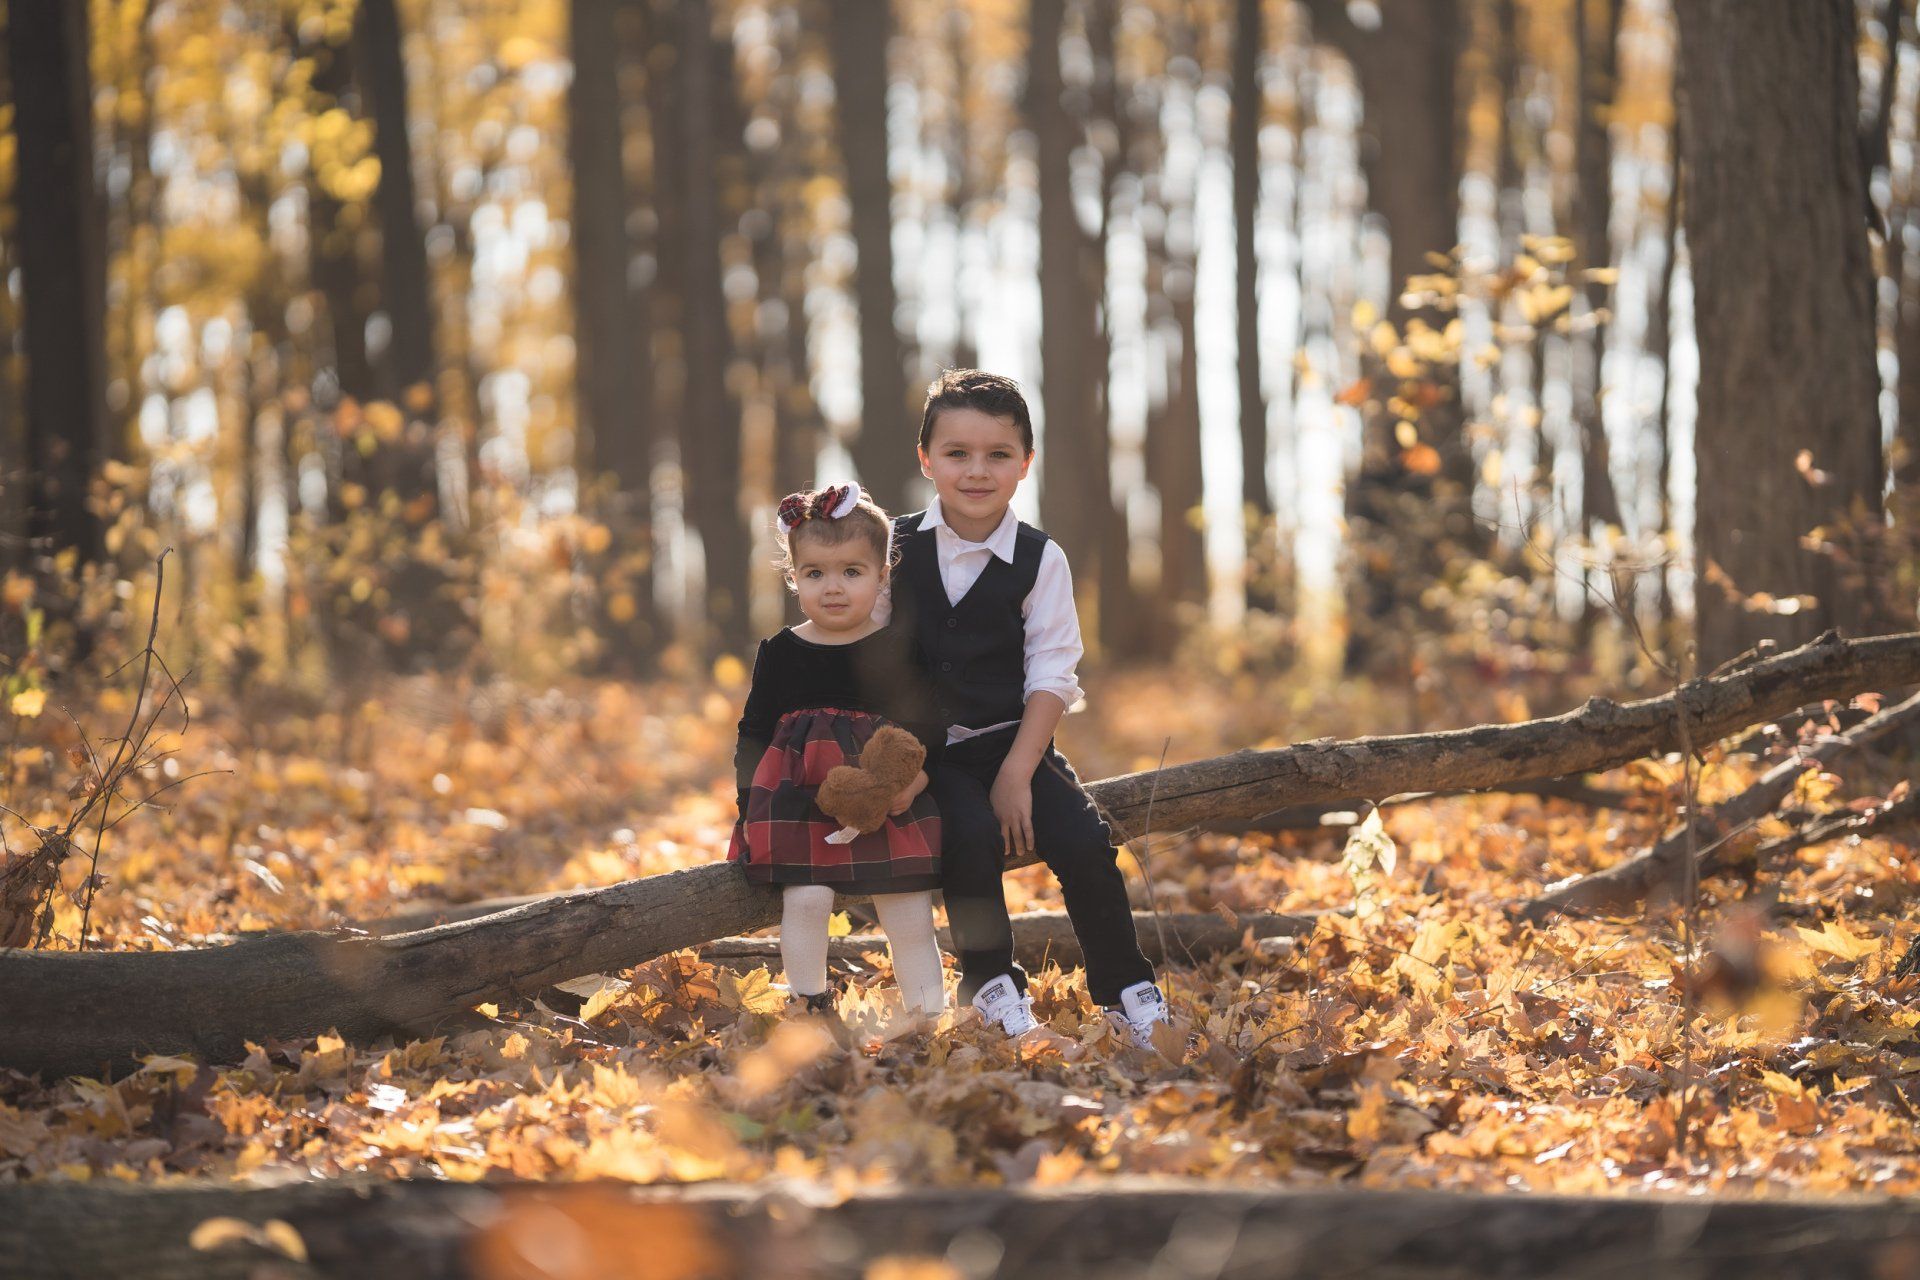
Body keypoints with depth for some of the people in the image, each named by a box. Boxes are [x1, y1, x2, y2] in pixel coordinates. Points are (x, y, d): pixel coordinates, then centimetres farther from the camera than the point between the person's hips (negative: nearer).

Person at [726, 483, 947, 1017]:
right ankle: (809, 1011, -3)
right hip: (800, 798, 0)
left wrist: (914, 779, -15)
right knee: (805, 900, -17)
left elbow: (926, 727, 3)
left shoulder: (898, 651, 3)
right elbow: (753, 733, 11)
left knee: (910, 914, -2)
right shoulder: (781, 653, 5)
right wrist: (750, 800, 2)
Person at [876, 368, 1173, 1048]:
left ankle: (1127, 993, 0)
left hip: (1014, 742, 1)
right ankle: (992, 987, -10)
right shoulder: (897, 547, 1)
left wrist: (1016, 774, -13)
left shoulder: (1040, 560, -1)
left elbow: (1050, 675, -4)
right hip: (926, 752, -1)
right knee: (971, 833, -29)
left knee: (1084, 843, -19)